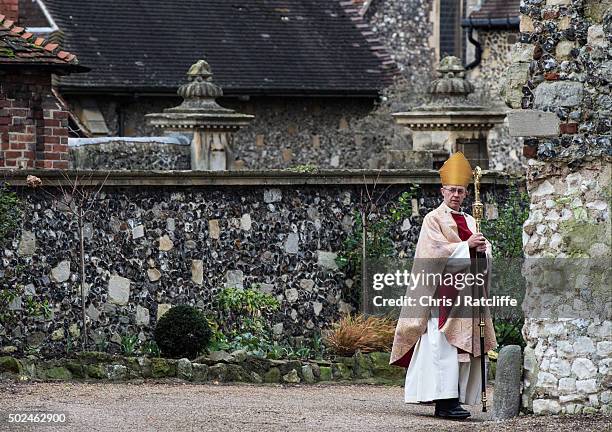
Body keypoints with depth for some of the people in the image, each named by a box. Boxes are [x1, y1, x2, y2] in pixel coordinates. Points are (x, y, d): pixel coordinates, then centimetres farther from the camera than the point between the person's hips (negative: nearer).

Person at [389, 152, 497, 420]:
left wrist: (482, 249, -10)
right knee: (444, 346, -13)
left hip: (465, 292, 7)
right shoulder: (434, 219, 0)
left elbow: (485, 256, 13)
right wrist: (467, 246, -19)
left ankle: (450, 400, 4)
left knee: (463, 345, 2)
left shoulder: (469, 222, 19)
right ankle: (445, 400, -17)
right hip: (443, 289, -7)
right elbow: (437, 251, -12)